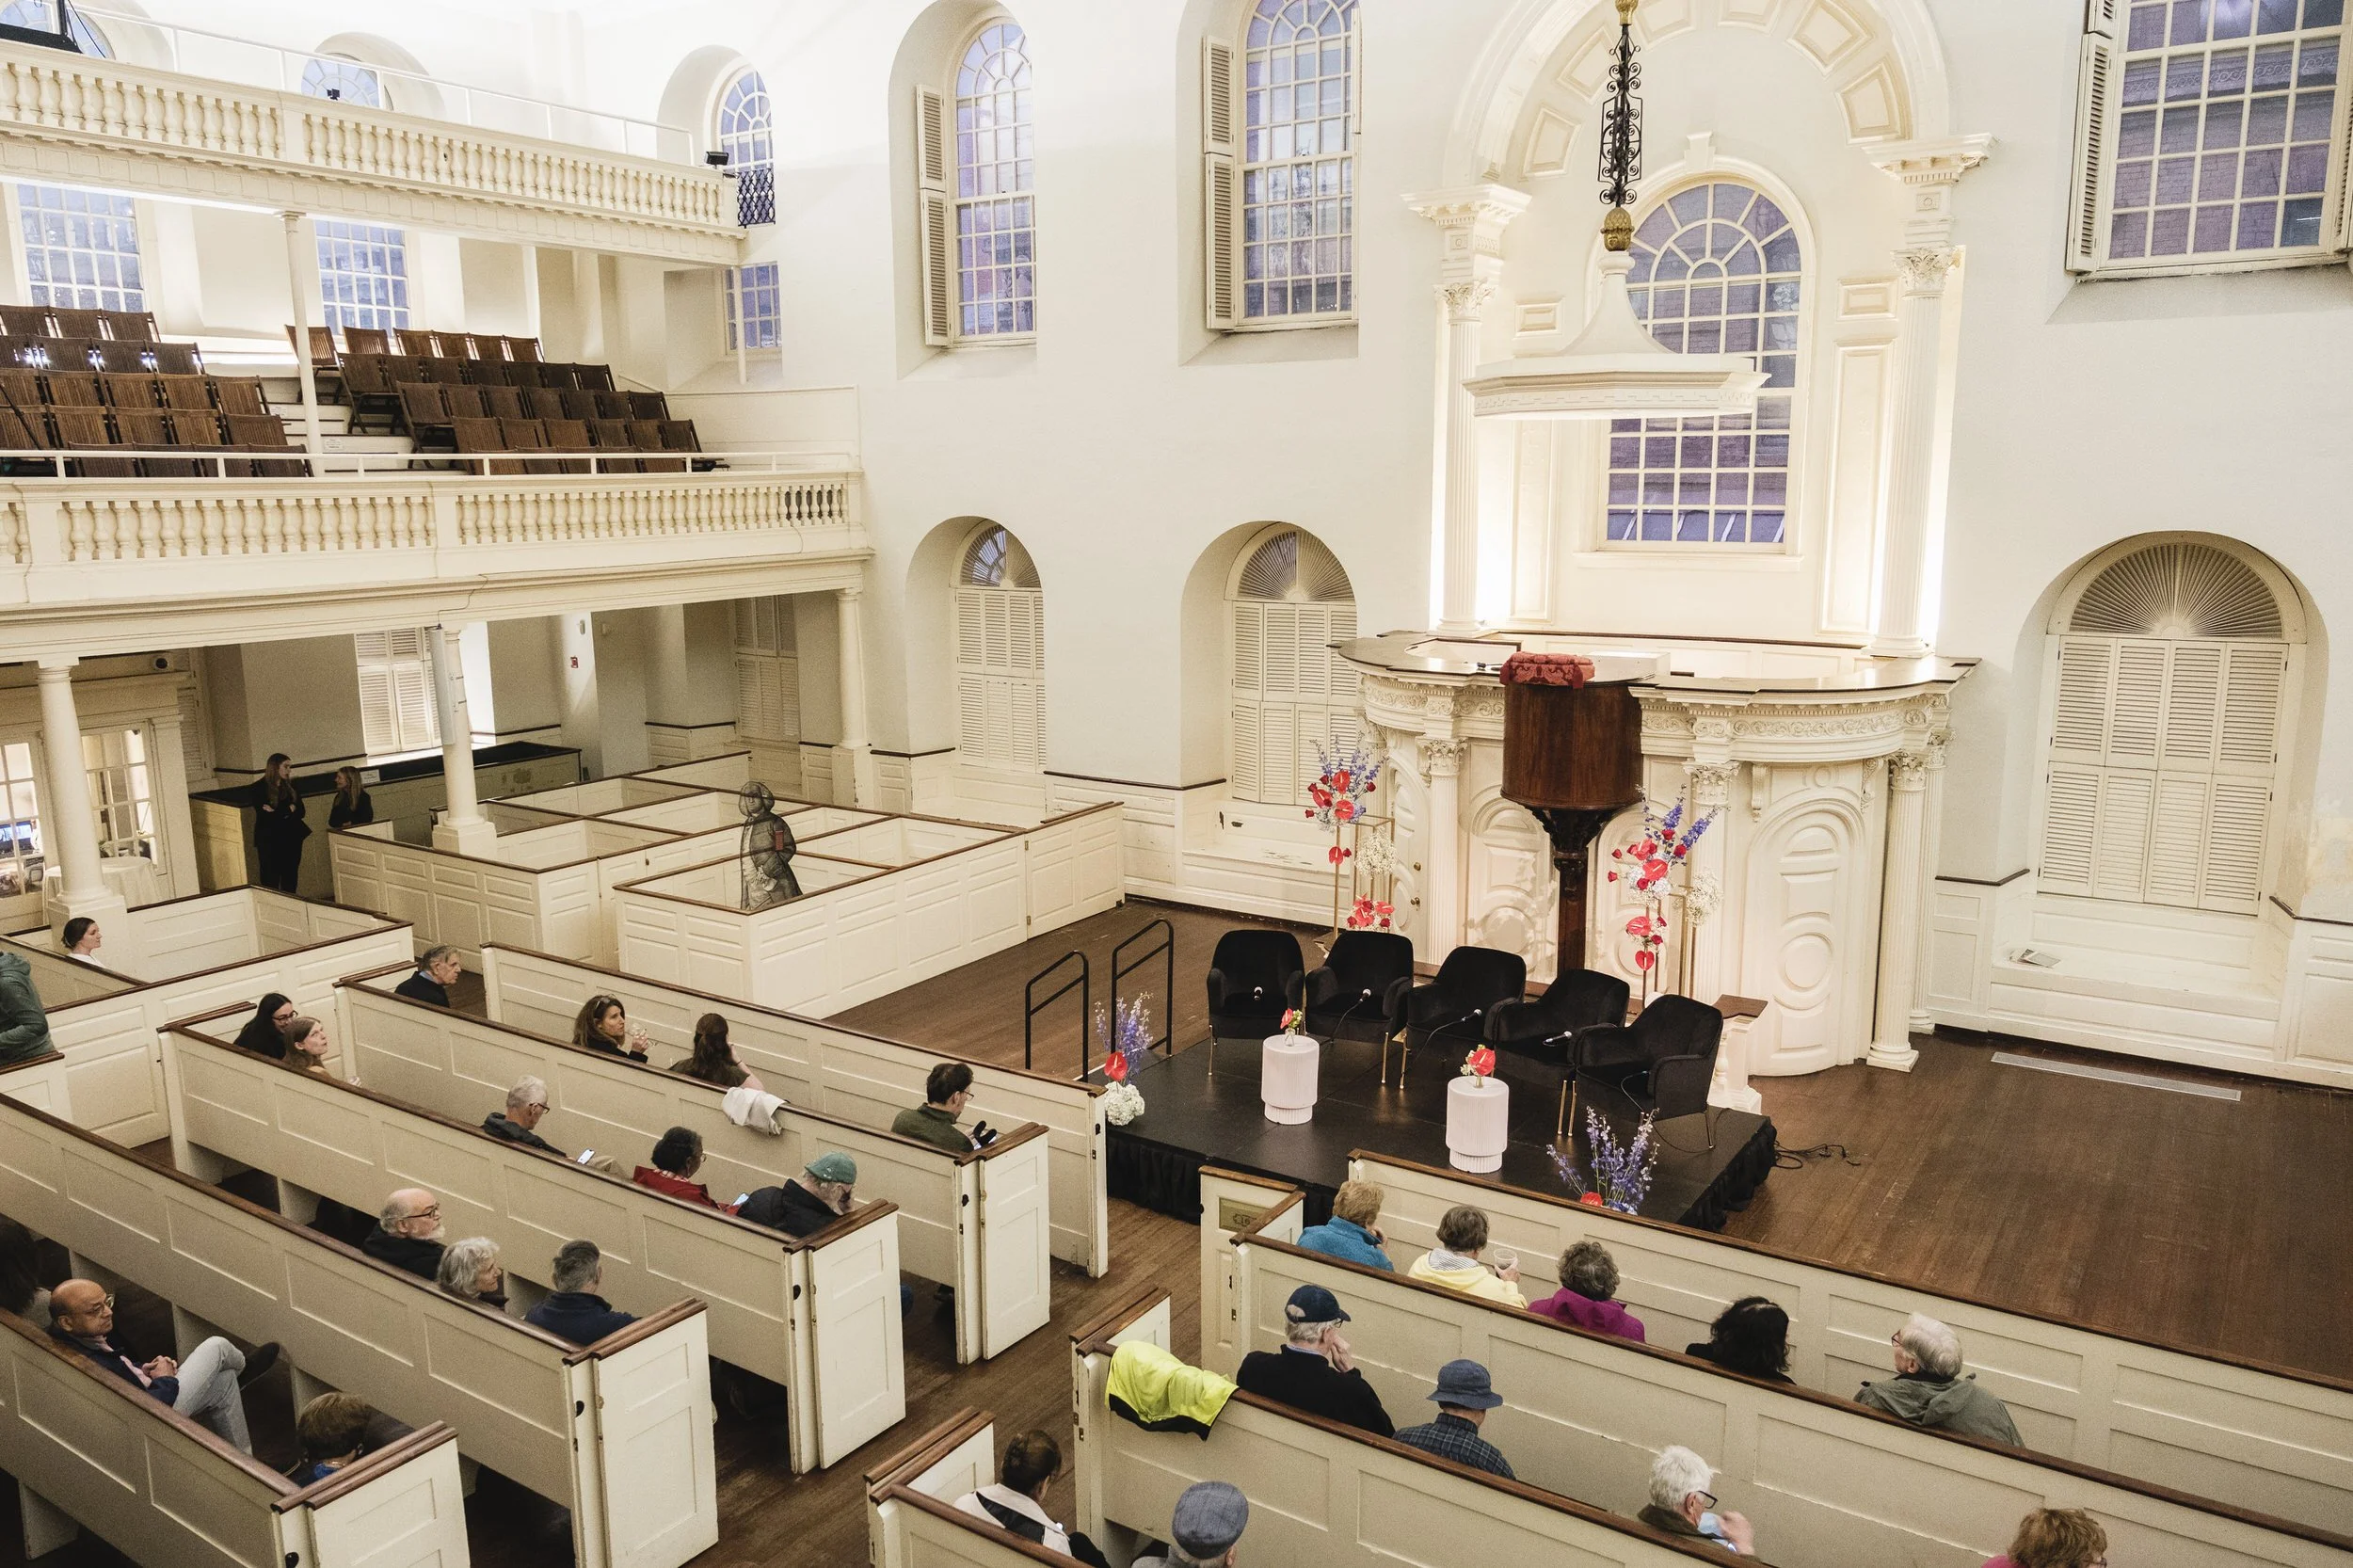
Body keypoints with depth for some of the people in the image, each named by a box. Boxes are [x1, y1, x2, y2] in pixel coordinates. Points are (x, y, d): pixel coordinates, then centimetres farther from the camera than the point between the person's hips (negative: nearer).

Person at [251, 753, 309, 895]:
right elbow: (264, 816, -14)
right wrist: (288, 810, -8)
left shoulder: (290, 786, 8)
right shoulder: (259, 788, -5)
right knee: (271, 881, -1)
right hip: (270, 840, -4)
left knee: (290, 879, 7)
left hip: (291, 838, 4)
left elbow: (301, 812, 1)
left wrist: (278, 813, -12)